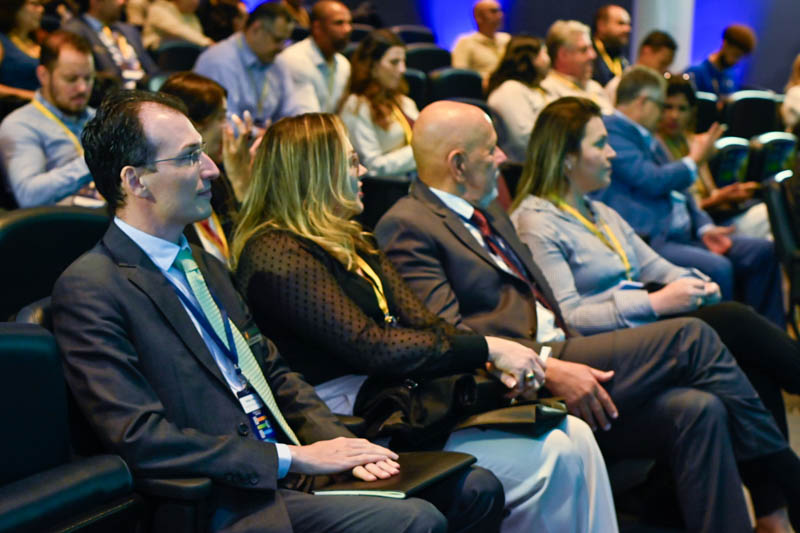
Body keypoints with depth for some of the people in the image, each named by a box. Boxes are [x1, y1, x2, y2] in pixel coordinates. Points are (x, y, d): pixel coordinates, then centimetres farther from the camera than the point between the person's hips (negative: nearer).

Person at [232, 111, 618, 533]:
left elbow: (420, 322, 10)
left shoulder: (348, 242, 17)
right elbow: (371, 347, -21)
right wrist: (487, 349, -16)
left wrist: (497, 363, -8)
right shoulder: (278, 257, -13)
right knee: (549, 458, -19)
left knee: (574, 437, -8)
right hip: (361, 423, -9)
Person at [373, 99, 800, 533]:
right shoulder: (406, 228, -5)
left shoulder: (489, 214, 25)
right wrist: (549, 370, -24)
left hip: (557, 361, 9)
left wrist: (581, 364, 7)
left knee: (698, 409, -13)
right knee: (691, 337, -13)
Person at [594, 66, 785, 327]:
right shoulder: (611, 129, -7)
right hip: (647, 241, -10)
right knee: (717, 268, -32)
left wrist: (704, 227, 5)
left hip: (683, 234, 11)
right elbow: (652, 181, -16)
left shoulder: (649, 137, 25)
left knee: (763, 252, 3)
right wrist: (694, 162, 3)